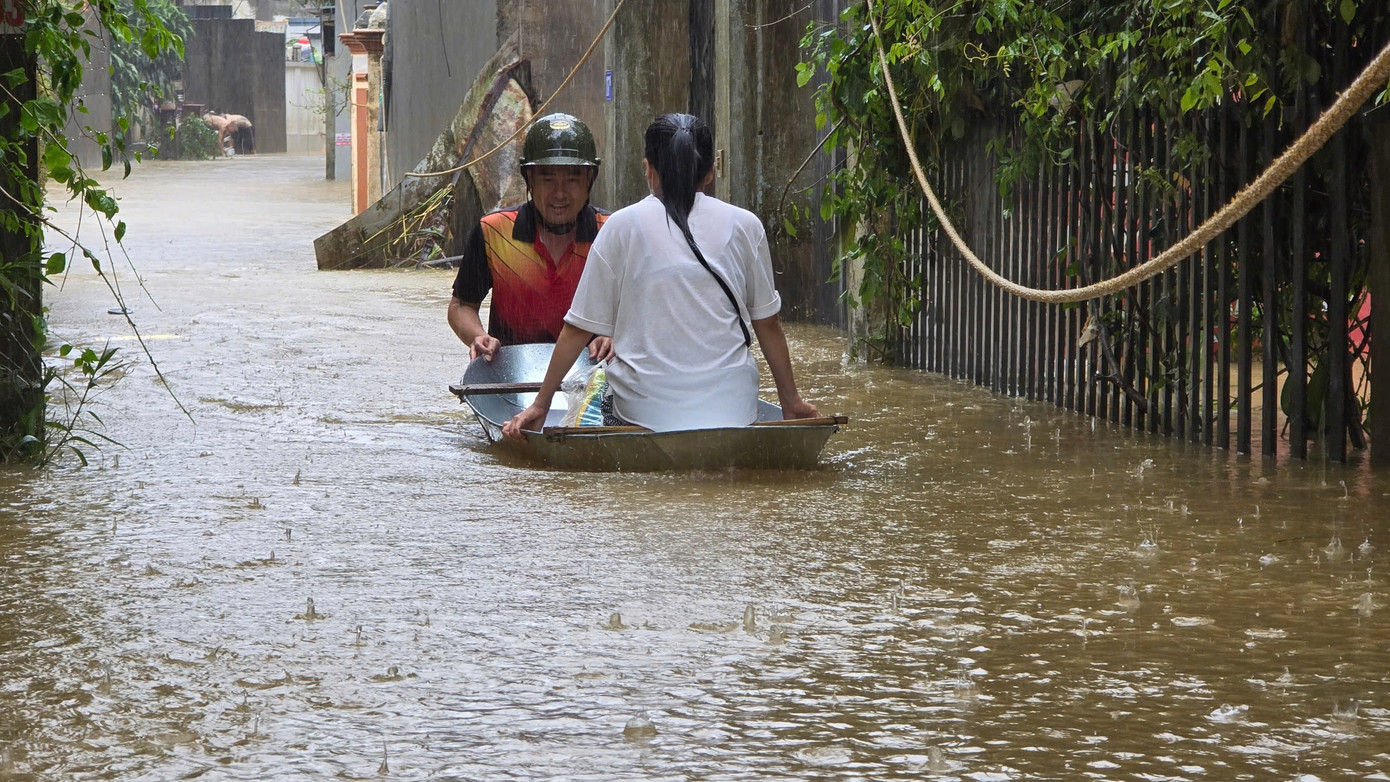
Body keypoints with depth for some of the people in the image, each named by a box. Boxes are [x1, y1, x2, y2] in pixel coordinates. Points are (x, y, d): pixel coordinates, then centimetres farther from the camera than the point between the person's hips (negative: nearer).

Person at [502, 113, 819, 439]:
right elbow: (768, 324, 14)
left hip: (643, 410, -1)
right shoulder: (744, 225, 7)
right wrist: (791, 400, 26)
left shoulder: (623, 226, 3)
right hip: (731, 408, 1)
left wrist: (540, 404, 14)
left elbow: (580, 327, 5)